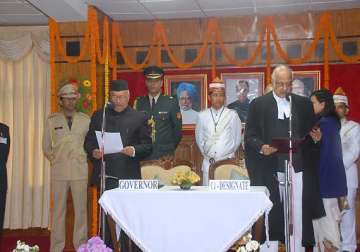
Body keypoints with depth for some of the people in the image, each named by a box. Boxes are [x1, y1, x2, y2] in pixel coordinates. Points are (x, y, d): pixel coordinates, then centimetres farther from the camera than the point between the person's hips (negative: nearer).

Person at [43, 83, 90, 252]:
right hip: (59, 171, 0)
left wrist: (82, 158, 3)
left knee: (81, 209, 2)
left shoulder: (85, 120, 6)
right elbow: (46, 147, 12)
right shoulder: (52, 120, 6)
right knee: (59, 209, 4)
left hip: (80, 170, 0)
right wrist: (55, 160, 5)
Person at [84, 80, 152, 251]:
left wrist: (134, 151, -17)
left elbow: (147, 146, 2)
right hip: (104, 176, 2)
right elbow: (88, 142, 13)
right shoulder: (98, 116, 13)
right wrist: (93, 152, -8)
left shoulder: (139, 118, 5)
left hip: (127, 177, -2)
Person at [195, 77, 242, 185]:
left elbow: (236, 140, 6)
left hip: (227, 161, -1)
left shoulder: (232, 115, 3)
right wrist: (208, 156, 10)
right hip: (208, 162, 2)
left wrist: (227, 156, 4)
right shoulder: (202, 116, 7)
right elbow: (199, 139, 14)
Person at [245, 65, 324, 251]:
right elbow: (249, 136, 3)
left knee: (298, 217, 2)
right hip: (269, 170, -2)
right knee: (270, 217, -2)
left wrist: (313, 137, -6)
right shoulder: (258, 104, 5)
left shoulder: (304, 104, 12)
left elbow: (311, 135, 16)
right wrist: (261, 147, -16)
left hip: (298, 168, 2)